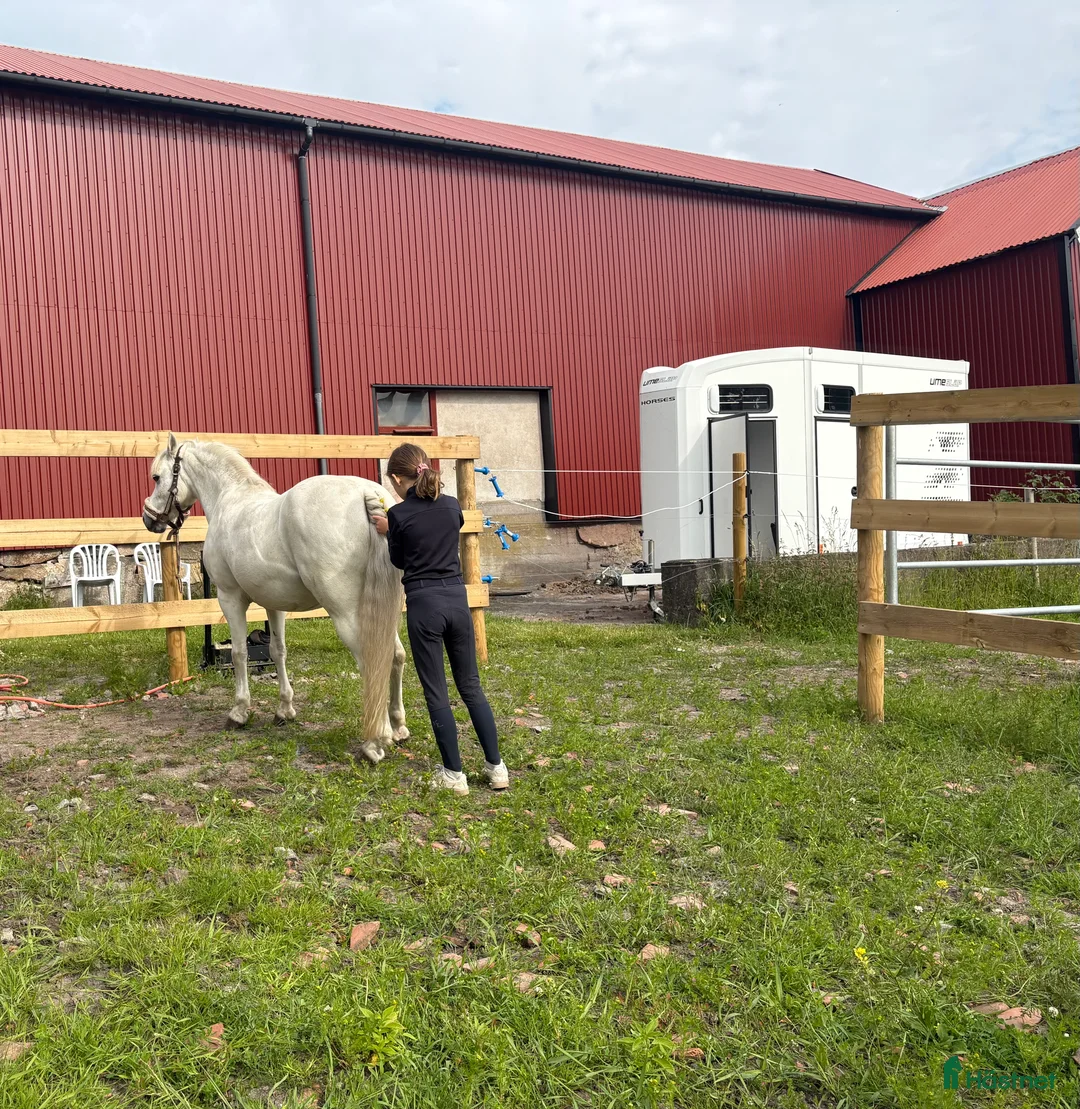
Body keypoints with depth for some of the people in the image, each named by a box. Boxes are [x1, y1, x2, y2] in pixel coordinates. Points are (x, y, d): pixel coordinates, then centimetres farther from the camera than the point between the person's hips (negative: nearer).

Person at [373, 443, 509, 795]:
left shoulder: (399, 514, -9)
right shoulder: (452, 506, 4)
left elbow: (399, 561, 5)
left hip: (423, 604, -4)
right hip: (457, 598, 4)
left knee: (436, 693, 6)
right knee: (471, 686, 14)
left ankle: (454, 774, 11)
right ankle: (496, 766, 16)